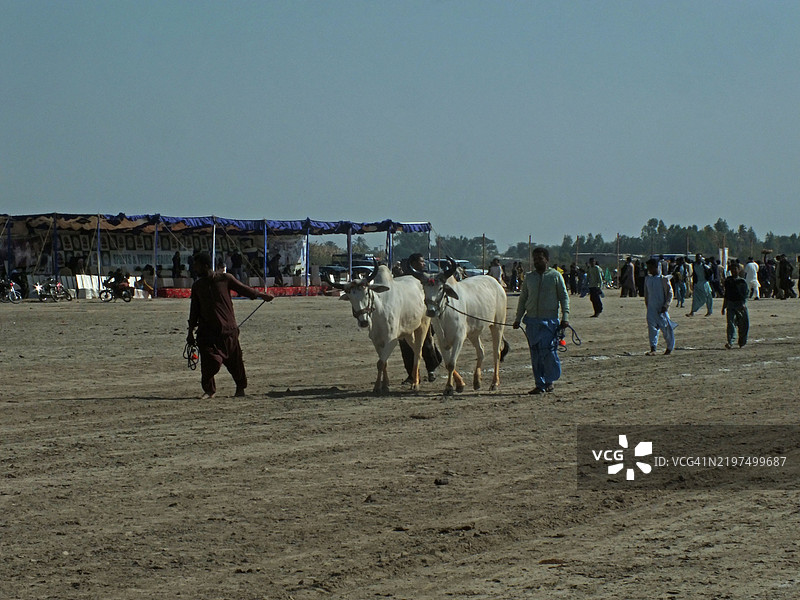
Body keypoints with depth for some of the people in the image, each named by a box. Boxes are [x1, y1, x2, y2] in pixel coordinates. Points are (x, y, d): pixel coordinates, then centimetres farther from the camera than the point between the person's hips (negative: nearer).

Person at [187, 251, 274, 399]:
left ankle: (240, 387, 23)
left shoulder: (225, 279, -3)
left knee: (234, 360, 4)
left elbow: (243, 289, 11)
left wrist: (262, 295, 19)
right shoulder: (197, 286, 7)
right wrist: (191, 332, 11)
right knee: (209, 362, -9)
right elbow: (194, 310, 13)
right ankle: (209, 390, 7)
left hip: (228, 330, -2)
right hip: (207, 330, 2)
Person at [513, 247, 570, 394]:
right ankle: (540, 384, 9)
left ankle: (550, 380, 9)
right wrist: (518, 318, 14)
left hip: (550, 320, -4)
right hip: (532, 320, 4)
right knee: (535, 354, 3)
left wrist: (565, 316, -5)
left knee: (548, 351, -10)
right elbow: (523, 298, 18)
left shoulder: (555, 276, 3)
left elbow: (564, 297, 4)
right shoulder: (529, 277, 13)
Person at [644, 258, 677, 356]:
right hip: (651, 307, 4)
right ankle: (653, 349, -12)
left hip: (662, 308, -4)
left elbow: (670, 293, -7)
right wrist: (647, 305, 16)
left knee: (666, 327, 4)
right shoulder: (647, 279, 9)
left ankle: (670, 348, 23)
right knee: (652, 327, -8)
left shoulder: (664, 279, -8)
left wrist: (665, 306, -14)